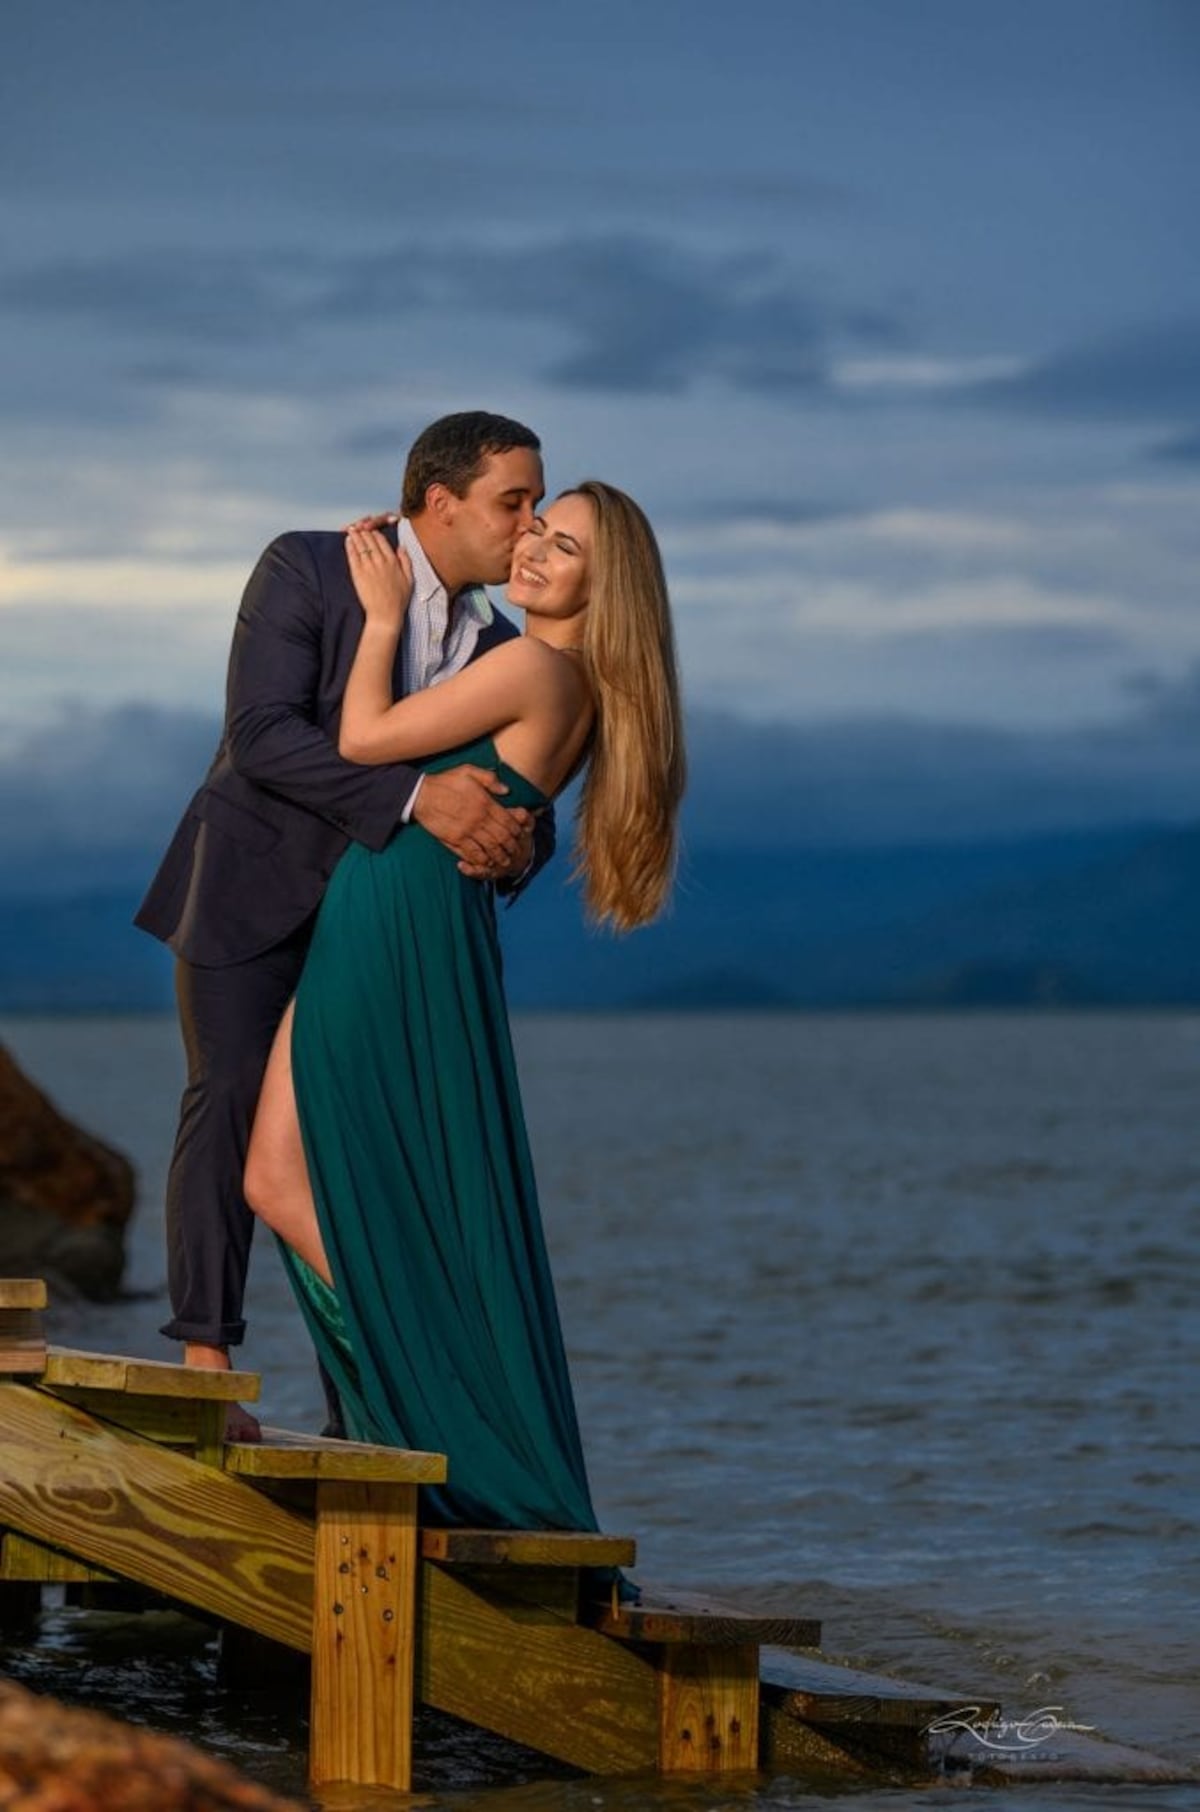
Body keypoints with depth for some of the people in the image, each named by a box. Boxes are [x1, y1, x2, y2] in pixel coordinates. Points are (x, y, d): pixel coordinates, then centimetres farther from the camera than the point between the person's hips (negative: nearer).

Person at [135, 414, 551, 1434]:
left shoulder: (498, 645, 3)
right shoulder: (306, 571, -14)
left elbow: (529, 807, 3)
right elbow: (260, 736, -25)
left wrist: (513, 846, -23)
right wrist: (417, 797, -34)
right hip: (252, 886, -5)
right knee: (234, 1094, -13)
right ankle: (205, 1362, -11)